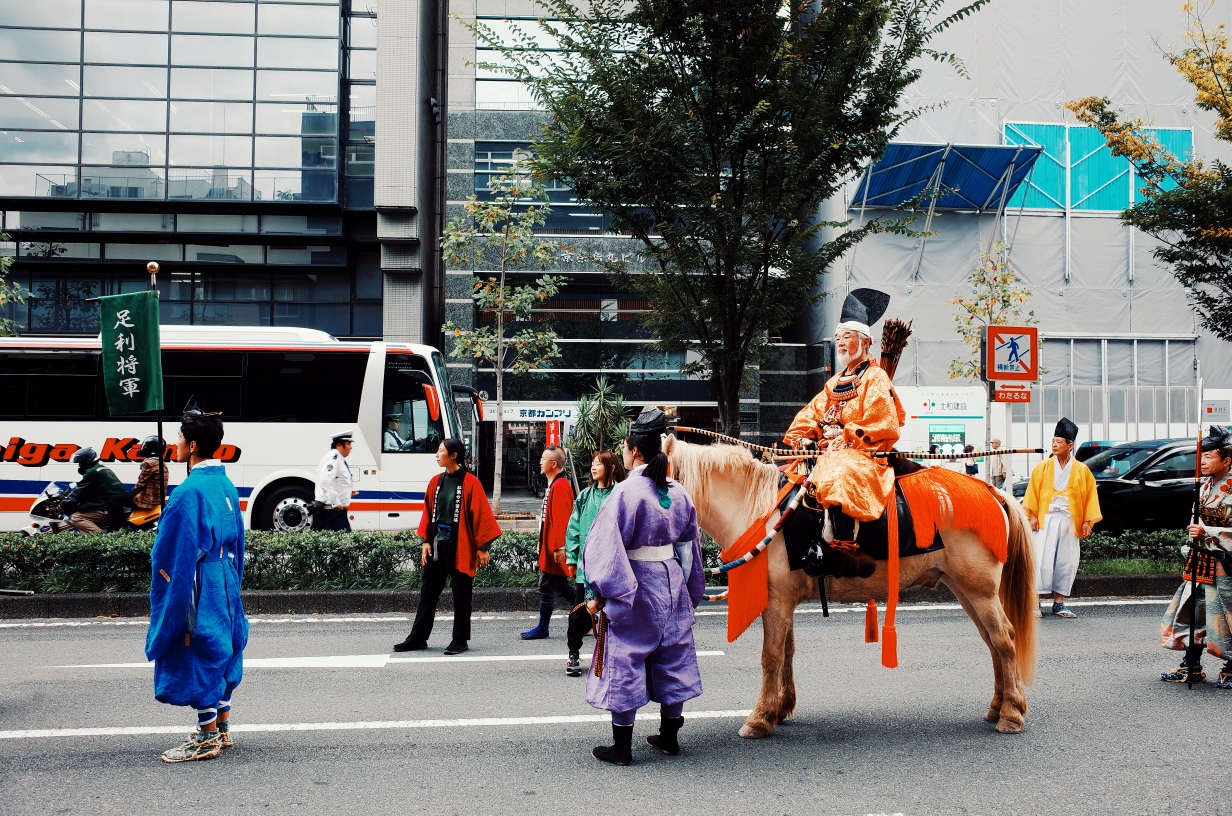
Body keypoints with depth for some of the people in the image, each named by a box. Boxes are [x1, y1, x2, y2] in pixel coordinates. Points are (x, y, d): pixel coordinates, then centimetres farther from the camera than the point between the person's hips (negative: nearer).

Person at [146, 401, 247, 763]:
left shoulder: (189, 491, -19)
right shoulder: (226, 484, 8)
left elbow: (175, 554, -18)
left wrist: (172, 596, -13)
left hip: (198, 585, -9)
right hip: (225, 582, 9)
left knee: (199, 653, -1)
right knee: (220, 649, 16)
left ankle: (207, 739, 6)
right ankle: (222, 728, 25)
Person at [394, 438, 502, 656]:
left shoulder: (470, 482, -9)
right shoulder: (436, 481, 8)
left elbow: (481, 515, -10)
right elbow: (428, 512, 13)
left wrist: (483, 546, -12)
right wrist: (426, 541, 6)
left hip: (460, 547, -6)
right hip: (437, 545, 6)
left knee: (461, 595, 3)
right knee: (428, 593, 10)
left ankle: (460, 640, 12)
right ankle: (418, 638, 17)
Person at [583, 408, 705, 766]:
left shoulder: (626, 492, -17)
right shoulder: (678, 492, 4)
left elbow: (607, 547, -19)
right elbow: (691, 546, 13)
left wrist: (599, 593, -13)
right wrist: (691, 591, 22)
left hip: (632, 589, -6)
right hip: (673, 586, 7)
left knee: (624, 660, 2)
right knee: (672, 658, 16)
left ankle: (621, 746, 7)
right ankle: (669, 736, 26)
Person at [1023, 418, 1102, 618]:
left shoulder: (1081, 470, 4)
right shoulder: (1043, 467, 2)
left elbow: (1090, 496, 6)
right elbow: (1033, 492, 2)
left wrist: (1088, 521, 0)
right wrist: (1032, 515, -7)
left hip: (1069, 521, 2)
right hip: (1046, 519, -2)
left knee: (1066, 562, 5)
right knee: (1041, 559, -8)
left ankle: (1059, 604, 13)